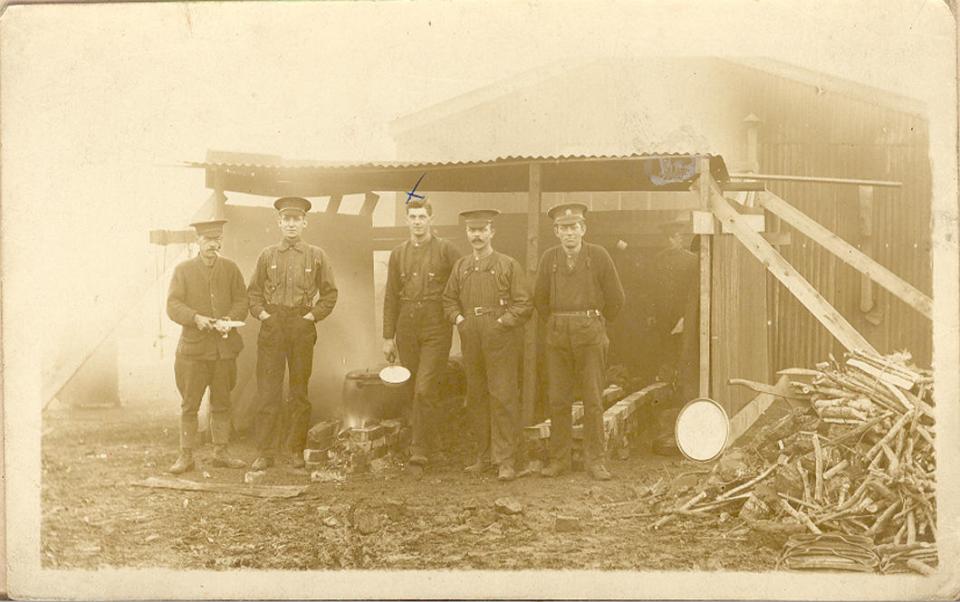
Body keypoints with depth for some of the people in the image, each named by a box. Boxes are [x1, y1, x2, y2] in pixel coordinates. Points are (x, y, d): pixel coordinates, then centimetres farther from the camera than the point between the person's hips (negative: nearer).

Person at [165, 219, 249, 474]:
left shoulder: (230, 268, 9)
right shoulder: (183, 270, 3)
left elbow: (241, 301, 5)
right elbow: (173, 305, -3)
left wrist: (228, 320, -13)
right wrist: (195, 318, -20)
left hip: (224, 348, 2)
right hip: (193, 348, -2)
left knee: (222, 404, 9)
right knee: (189, 405, 1)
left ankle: (220, 453, 19)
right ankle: (186, 456, 7)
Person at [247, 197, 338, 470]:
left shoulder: (316, 256, 5)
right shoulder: (267, 256, 7)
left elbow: (329, 293, 9)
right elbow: (253, 291, 14)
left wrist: (313, 315, -1)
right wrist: (261, 313, 0)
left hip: (302, 327, 0)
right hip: (271, 326, 0)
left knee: (300, 392, 5)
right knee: (267, 391, -2)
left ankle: (296, 450, 14)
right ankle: (265, 453, 2)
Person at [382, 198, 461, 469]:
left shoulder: (446, 250, -2)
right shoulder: (398, 254, 9)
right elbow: (391, 297, 11)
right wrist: (388, 337, 8)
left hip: (436, 329, -4)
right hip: (407, 330, 4)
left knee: (425, 390, -12)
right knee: (416, 392, 11)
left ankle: (419, 449, -7)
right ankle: (429, 441, 24)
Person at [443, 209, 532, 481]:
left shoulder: (509, 265, 0)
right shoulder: (460, 266, 12)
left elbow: (524, 304, -2)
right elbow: (449, 299, 20)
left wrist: (502, 323, -12)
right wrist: (459, 319, 3)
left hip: (501, 339, -5)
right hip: (471, 341, 5)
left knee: (503, 397, -7)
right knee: (476, 398, 8)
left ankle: (505, 460, -3)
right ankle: (484, 456, 18)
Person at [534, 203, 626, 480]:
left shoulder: (599, 255, -2)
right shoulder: (549, 258, 4)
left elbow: (616, 298, 4)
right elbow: (540, 299, 14)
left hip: (590, 334, -2)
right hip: (557, 335, 2)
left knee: (593, 399, 0)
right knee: (558, 400, 3)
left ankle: (595, 460, 7)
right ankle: (559, 459, 12)